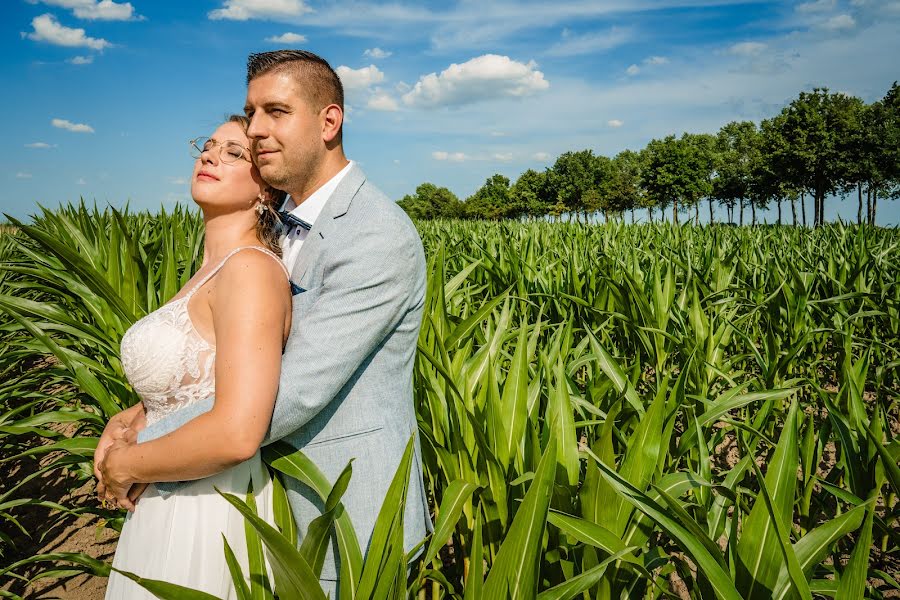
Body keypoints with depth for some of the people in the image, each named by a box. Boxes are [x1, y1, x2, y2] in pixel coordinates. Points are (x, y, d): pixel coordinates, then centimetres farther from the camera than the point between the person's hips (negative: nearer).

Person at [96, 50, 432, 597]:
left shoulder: (379, 237, -24)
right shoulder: (287, 228, 7)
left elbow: (293, 392, -29)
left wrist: (143, 453, -19)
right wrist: (143, 413, -7)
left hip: (351, 528, -8)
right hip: (290, 500, 8)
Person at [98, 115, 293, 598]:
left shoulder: (250, 268, -21)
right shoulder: (213, 271, 7)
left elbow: (236, 435, -30)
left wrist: (125, 464, -14)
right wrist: (127, 419, 2)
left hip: (211, 516, -9)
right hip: (171, 506, 9)